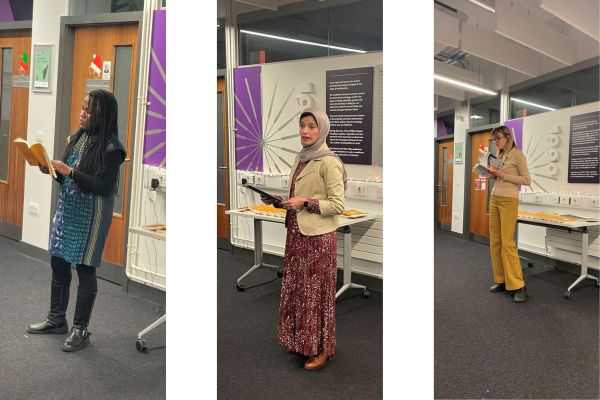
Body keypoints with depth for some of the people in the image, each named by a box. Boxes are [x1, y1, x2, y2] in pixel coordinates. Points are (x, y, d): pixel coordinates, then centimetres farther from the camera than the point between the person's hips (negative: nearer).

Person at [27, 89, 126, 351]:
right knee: (58, 264, 15)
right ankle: (56, 318, 33)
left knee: (85, 269, 1)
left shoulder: (110, 147, -15)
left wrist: (69, 171, -21)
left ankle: (80, 329, 16)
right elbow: (69, 179, 15)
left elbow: (104, 187, -20)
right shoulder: (76, 137, 8)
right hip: (66, 209, 8)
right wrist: (53, 171, -4)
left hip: (90, 216, -7)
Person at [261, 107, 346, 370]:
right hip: (295, 233, 8)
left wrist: (305, 203, -20)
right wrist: (278, 201, 3)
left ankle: (322, 348, 19)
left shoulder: (329, 162, -13)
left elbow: (338, 205, -15)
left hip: (318, 237, -8)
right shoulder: (300, 159, 11)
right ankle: (300, 341, 31)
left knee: (316, 290, 3)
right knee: (296, 288, 15)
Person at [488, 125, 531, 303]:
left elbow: (527, 180, -10)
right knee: (495, 242, 7)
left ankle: (518, 286, -4)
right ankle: (501, 280, 15)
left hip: (508, 201, -8)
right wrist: (493, 174, 3)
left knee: (507, 243, -11)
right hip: (494, 199, 8)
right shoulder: (500, 155, 15)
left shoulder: (517, 154, -8)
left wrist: (504, 175, -16)